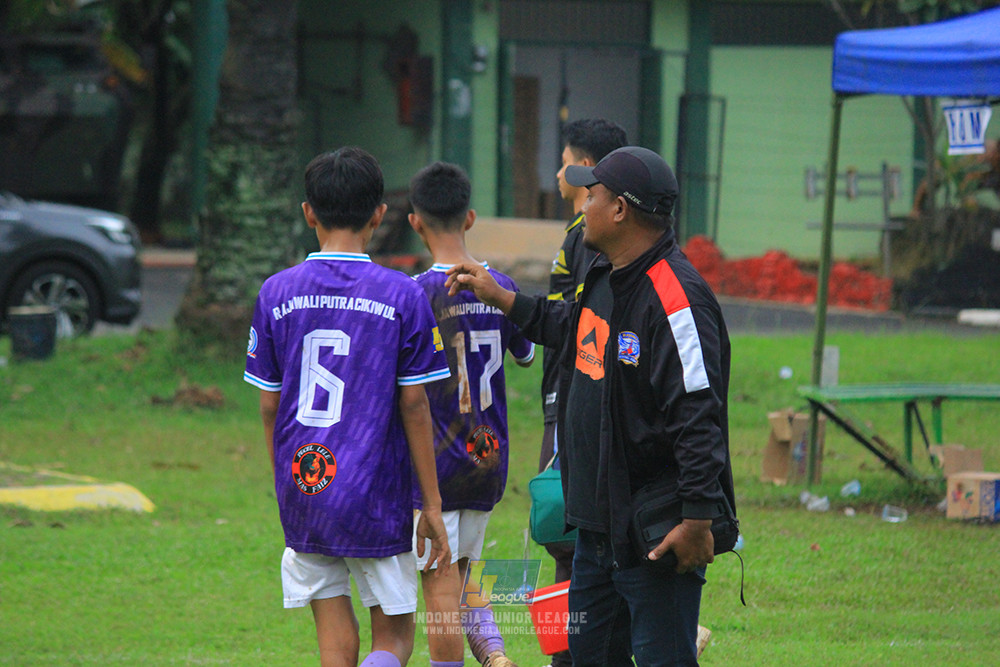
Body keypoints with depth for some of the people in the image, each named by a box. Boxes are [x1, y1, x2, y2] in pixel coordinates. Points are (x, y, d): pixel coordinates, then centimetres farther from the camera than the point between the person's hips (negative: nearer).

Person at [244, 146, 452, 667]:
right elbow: (414, 406, -4)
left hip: (303, 496, 2)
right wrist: (431, 505, 3)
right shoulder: (402, 296, -5)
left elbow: (269, 406, 5)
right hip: (375, 498, -2)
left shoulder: (277, 293, 1)